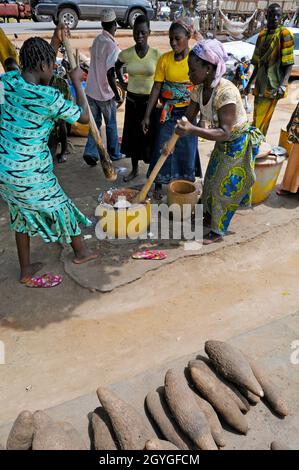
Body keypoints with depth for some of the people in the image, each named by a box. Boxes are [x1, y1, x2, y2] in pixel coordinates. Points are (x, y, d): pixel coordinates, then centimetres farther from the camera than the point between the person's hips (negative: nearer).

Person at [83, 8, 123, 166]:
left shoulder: (97, 40, 6)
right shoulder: (112, 46, -18)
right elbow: (110, 74, -23)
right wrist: (117, 95, -15)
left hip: (91, 90, 6)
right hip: (105, 93, -6)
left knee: (95, 122, 13)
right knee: (111, 124, 10)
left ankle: (91, 152, 1)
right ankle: (114, 153, 24)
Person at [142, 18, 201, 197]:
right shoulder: (164, 59, -2)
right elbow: (156, 88, -1)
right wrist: (147, 116, -4)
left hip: (189, 112, -1)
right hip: (168, 112, 1)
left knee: (187, 150, 7)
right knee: (162, 148, 5)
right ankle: (159, 185, 22)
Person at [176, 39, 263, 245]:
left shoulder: (226, 92, -33)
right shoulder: (200, 89, -10)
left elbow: (224, 132, -36)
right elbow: (187, 119, 0)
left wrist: (192, 130, -47)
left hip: (239, 144, -8)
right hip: (223, 143, 8)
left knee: (225, 187, 1)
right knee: (211, 180, 18)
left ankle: (218, 232, 17)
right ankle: (209, 216, 41)